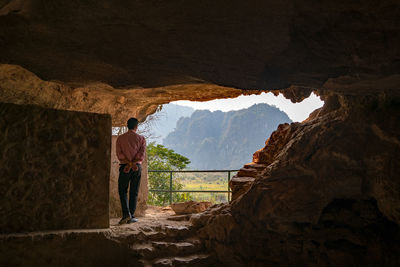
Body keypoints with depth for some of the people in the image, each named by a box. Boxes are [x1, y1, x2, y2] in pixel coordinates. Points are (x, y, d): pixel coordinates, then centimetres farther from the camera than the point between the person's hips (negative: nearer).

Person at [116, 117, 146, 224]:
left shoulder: (120, 138, 4)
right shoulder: (141, 138, 4)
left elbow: (119, 154, -6)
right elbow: (142, 154, -6)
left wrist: (128, 163, -10)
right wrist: (133, 163, -10)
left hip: (124, 166, -1)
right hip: (137, 167, 1)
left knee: (122, 191, 7)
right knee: (134, 192, 7)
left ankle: (126, 214, -8)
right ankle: (131, 216, 8)